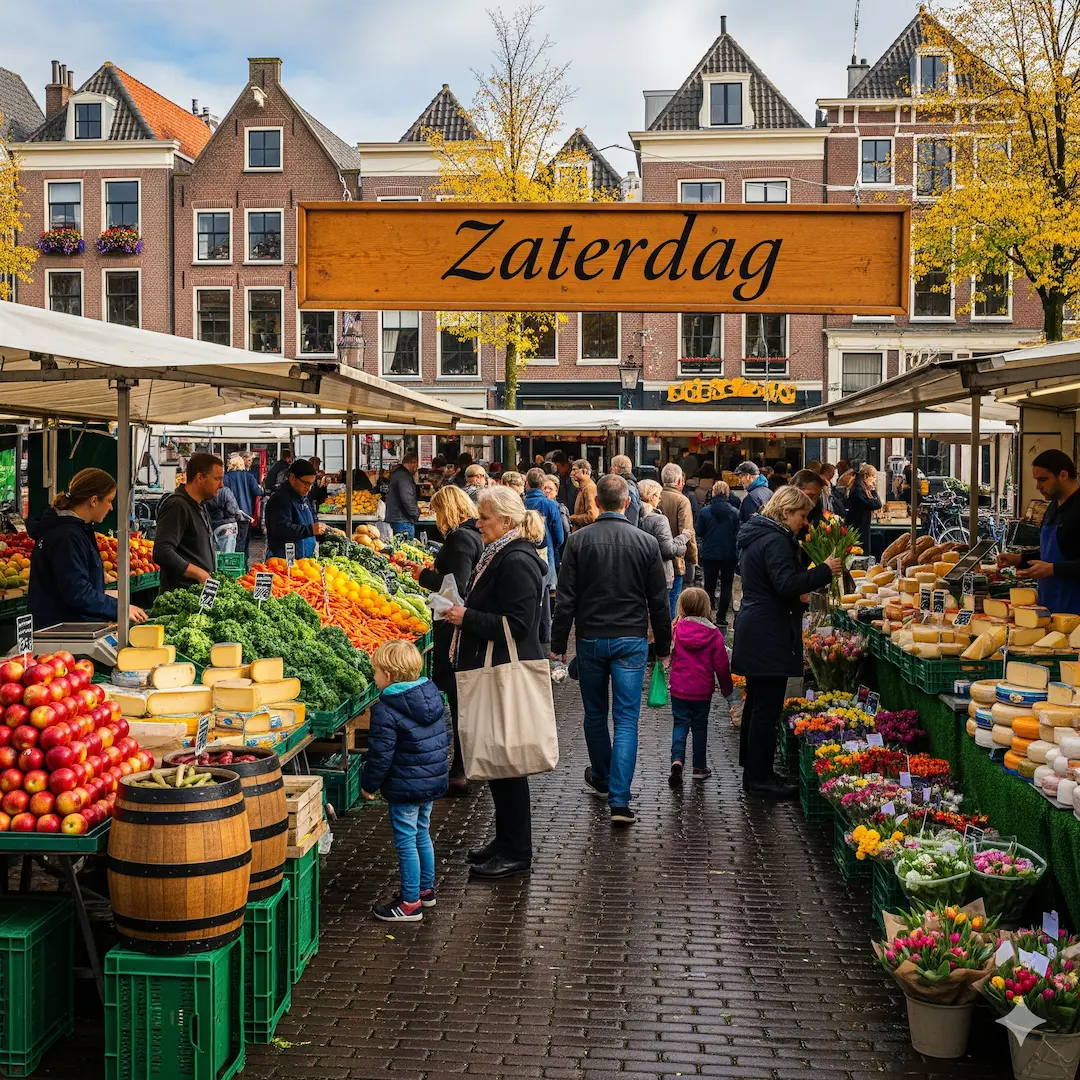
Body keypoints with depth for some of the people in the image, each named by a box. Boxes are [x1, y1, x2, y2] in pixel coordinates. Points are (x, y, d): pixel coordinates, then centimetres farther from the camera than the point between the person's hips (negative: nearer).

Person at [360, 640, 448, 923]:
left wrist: (369, 784, -4)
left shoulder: (385, 711, -20)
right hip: (434, 780, 8)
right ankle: (426, 889, 33)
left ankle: (411, 903, 8)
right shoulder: (433, 696, 4)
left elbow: (380, 755, -19)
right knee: (422, 835, 22)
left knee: (406, 842, 1)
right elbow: (442, 738, 14)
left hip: (405, 787, -8)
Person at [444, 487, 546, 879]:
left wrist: (467, 618, -19)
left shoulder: (517, 563, -18)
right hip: (493, 672, 11)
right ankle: (505, 840, 28)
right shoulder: (495, 556, 14)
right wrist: (463, 613, 11)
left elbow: (516, 625, -24)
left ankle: (516, 853, 6)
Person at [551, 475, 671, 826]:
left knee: (595, 714, 18)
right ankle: (619, 800, -8)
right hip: (632, 640, 0)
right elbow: (658, 602, 1)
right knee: (626, 720, 0)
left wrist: (558, 644, 2)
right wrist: (663, 646, 11)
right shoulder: (646, 542, -3)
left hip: (590, 639, 1)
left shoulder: (578, 541, -5)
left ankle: (602, 780, 37)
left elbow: (565, 599, -5)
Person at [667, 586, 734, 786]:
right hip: (703, 690, 0)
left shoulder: (677, 629, -7)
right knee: (700, 726, 12)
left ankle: (677, 758, -15)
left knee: (680, 724, 8)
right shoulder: (714, 633, -10)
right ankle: (699, 767, 19)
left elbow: (668, 653, 8)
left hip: (679, 688, 0)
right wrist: (727, 687, 7)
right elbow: (721, 664, -6)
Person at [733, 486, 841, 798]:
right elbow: (787, 584, -27)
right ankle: (760, 778, -3)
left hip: (753, 631, 11)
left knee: (757, 700, 19)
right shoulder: (776, 541, -17)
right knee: (768, 707, -7)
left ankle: (751, 765, 30)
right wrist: (824, 571, -20)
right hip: (769, 636, -11)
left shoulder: (755, 536, 16)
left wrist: (797, 595, 20)